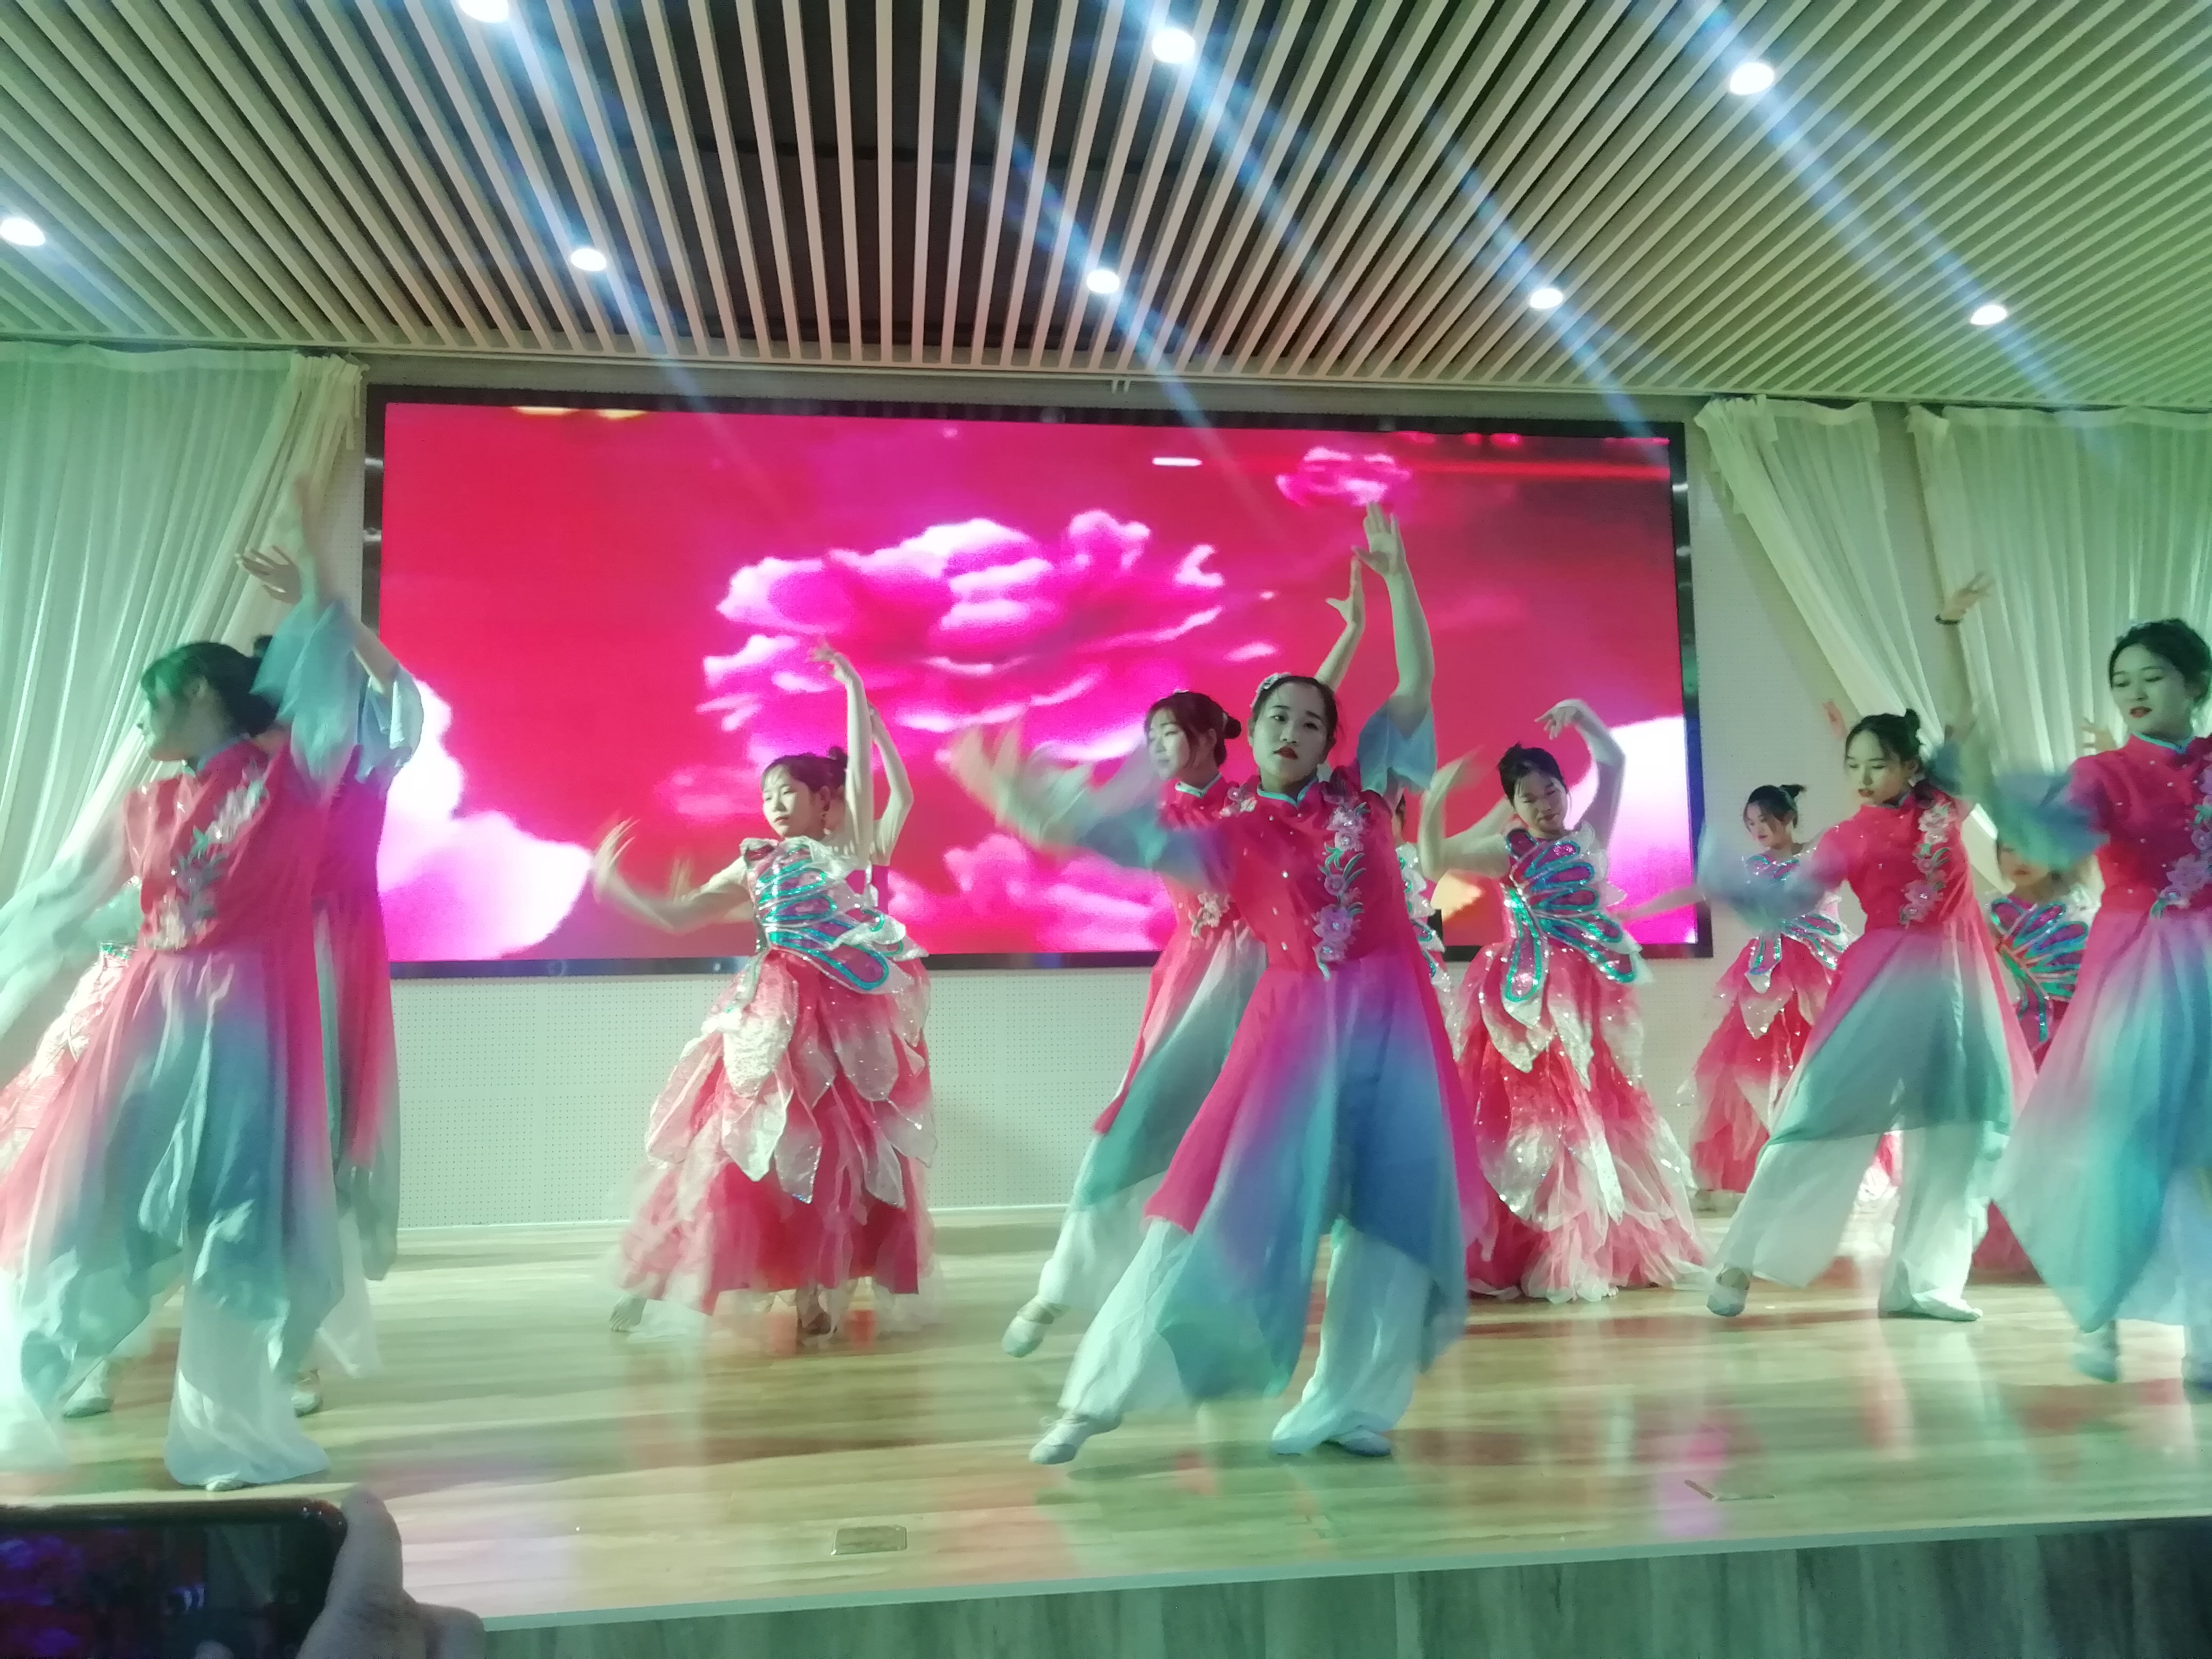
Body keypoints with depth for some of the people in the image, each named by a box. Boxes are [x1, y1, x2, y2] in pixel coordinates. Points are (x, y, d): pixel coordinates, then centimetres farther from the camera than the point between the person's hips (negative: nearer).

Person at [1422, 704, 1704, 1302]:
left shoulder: (1589, 836, 6)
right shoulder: (1508, 853, 4)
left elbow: (1613, 764, 4)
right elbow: (1434, 863, -3)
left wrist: (1582, 716, -7)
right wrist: (1435, 800, -14)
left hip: (1589, 991, 1)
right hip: (1530, 992, -1)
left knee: (1597, 1108, 7)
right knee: (1529, 1109, 0)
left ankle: (1609, 1243, 19)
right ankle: (1528, 1247, 8)